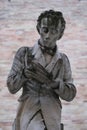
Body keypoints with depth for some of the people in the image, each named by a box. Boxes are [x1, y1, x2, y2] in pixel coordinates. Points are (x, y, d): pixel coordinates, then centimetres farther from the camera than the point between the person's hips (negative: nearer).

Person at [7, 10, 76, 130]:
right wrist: (25, 73, -17)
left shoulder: (63, 60, 8)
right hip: (28, 113, -2)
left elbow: (70, 94, 5)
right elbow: (11, 87, 2)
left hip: (52, 119, 2)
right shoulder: (24, 53, 3)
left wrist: (52, 82, -13)